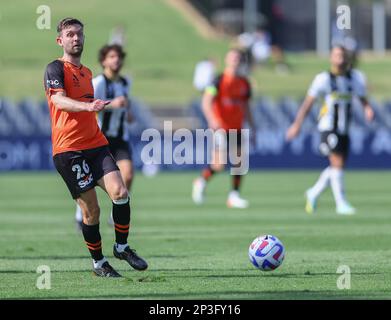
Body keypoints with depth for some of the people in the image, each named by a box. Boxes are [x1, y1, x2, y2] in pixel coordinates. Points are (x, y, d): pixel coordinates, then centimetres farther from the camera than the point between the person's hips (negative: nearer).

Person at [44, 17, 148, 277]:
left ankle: (122, 247, 4)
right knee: (91, 209, -5)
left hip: (96, 144, 6)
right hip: (68, 149, -6)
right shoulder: (56, 69, -3)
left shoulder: (87, 72, 21)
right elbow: (59, 100, -22)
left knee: (120, 192, -14)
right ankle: (98, 263, 11)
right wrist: (88, 106, -37)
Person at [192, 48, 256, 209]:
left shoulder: (244, 83, 11)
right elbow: (206, 102, -14)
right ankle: (201, 182, 16)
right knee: (218, 165, -12)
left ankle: (234, 195, 5)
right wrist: (212, 120, -30)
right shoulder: (219, 81, -7)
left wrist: (253, 129, 17)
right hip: (220, 128, -5)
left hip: (237, 128, 5)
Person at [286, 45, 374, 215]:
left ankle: (313, 193, 29)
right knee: (337, 163, -11)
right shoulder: (324, 79, -8)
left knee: (337, 166, 11)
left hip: (344, 129, 6)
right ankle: (341, 203, -6)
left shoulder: (355, 77, 6)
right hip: (329, 128, -6)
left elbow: (363, 99, 8)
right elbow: (308, 103, -6)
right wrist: (297, 124, -10)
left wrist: (368, 109, -15)